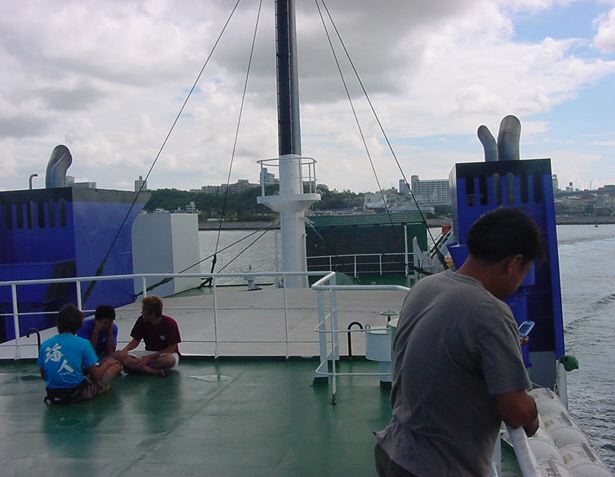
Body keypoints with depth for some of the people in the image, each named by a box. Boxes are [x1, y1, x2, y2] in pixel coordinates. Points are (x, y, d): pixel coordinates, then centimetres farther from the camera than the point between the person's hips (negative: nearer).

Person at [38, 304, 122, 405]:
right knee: (115, 364, 9)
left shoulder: (44, 345, 1)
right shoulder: (83, 343, -11)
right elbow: (96, 375, -8)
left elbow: (43, 375, 10)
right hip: (77, 394, -5)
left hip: (53, 396, 5)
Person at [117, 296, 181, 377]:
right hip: (149, 352, 4)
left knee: (170, 360, -42)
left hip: (167, 353, -4)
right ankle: (156, 372, -30)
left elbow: (172, 348, -16)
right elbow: (136, 340, 4)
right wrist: (125, 350, -16)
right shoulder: (142, 320, -5)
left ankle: (135, 367, -24)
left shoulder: (170, 323, -18)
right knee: (123, 357, -22)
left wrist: (150, 357, -21)